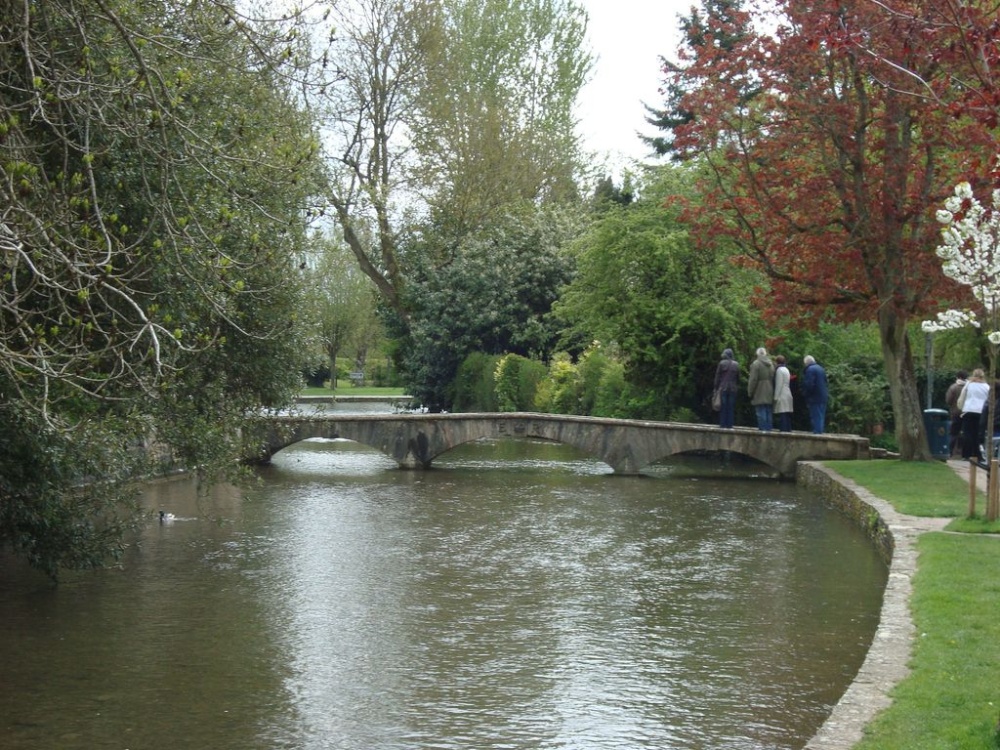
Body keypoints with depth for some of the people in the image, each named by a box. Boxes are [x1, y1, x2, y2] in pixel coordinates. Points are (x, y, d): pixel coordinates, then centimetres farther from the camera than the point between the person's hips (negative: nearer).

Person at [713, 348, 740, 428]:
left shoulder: (722, 363, -5)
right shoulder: (736, 364, 5)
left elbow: (717, 376, -3)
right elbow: (738, 377, 10)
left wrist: (716, 388, 3)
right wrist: (737, 385, 21)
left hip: (723, 388, -3)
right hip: (733, 389, 3)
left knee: (723, 407, 0)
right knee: (731, 407, 5)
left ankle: (723, 423, -1)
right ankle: (730, 423, 4)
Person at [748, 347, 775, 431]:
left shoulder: (756, 364, -8)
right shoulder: (771, 365, 13)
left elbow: (753, 380, -12)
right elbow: (773, 380, 14)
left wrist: (750, 392, -5)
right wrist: (773, 392, 17)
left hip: (759, 394, -6)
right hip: (769, 394, 6)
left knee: (761, 413, -6)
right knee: (769, 413, 9)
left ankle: (762, 428, -10)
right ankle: (768, 428, 9)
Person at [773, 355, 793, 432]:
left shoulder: (779, 370, -8)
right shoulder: (786, 369, 19)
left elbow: (779, 384, -13)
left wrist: (776, 397, -11)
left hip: (782, 396, -9)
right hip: (788, 395, 9)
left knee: (782, 416, -12)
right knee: (787, 416, 9)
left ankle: (783, 430, -18)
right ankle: (788, 430, 9)